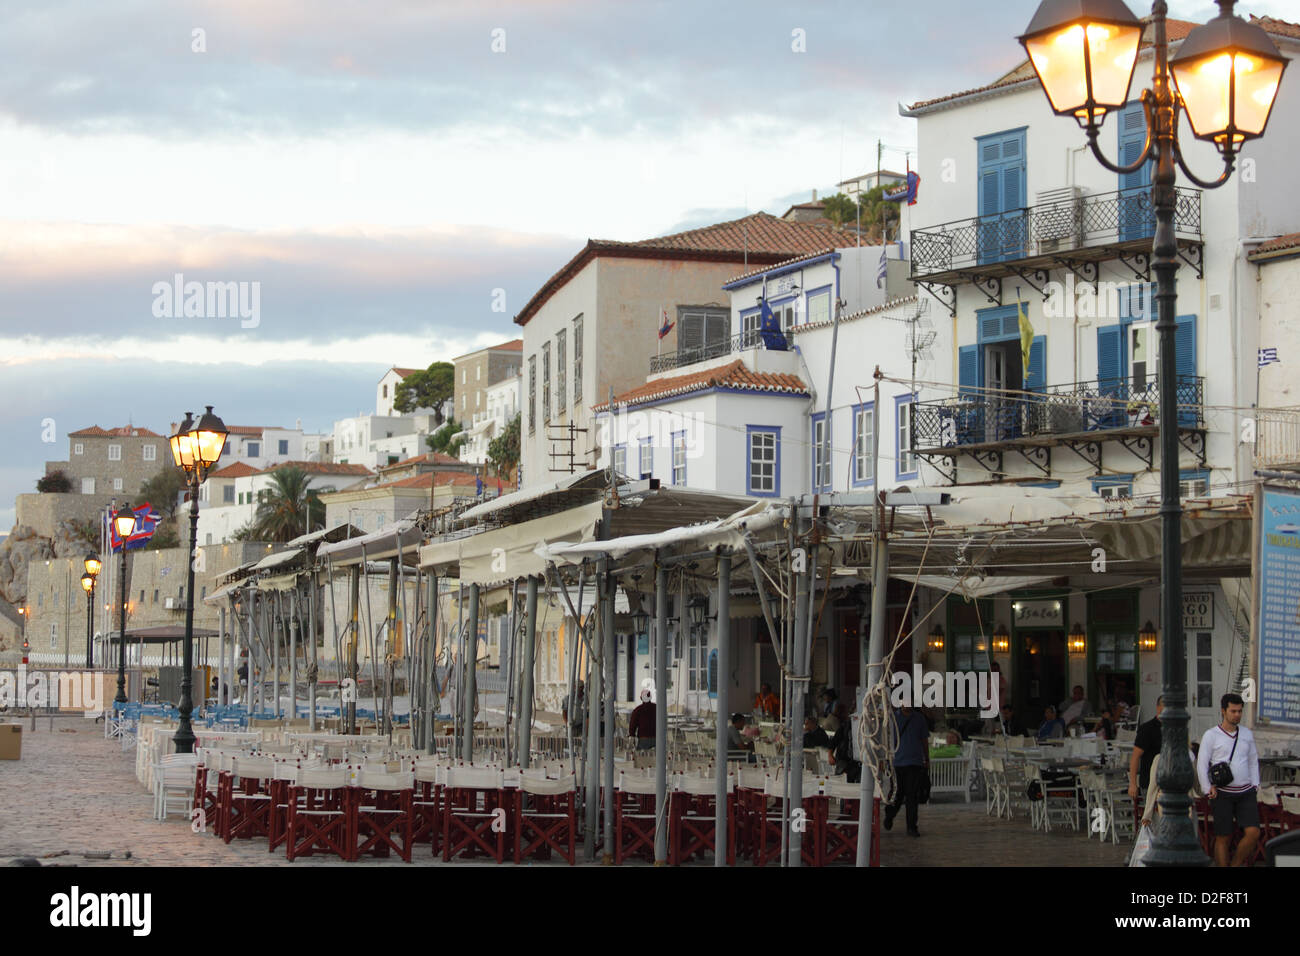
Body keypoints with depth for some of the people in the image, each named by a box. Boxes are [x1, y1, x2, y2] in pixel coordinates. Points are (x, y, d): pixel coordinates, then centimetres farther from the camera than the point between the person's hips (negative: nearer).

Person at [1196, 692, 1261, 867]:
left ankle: (1237, 864, 10)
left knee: (1253, 833, -10)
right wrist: (1208, 789, -9)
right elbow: (1201, 764, -2)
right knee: (1223, 838, -1)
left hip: (1246, 793, 3)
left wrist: (1255, 786, 10)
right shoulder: (1211, 735, -2)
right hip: (1222, 793, -3)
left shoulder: (1247, 734, 11)